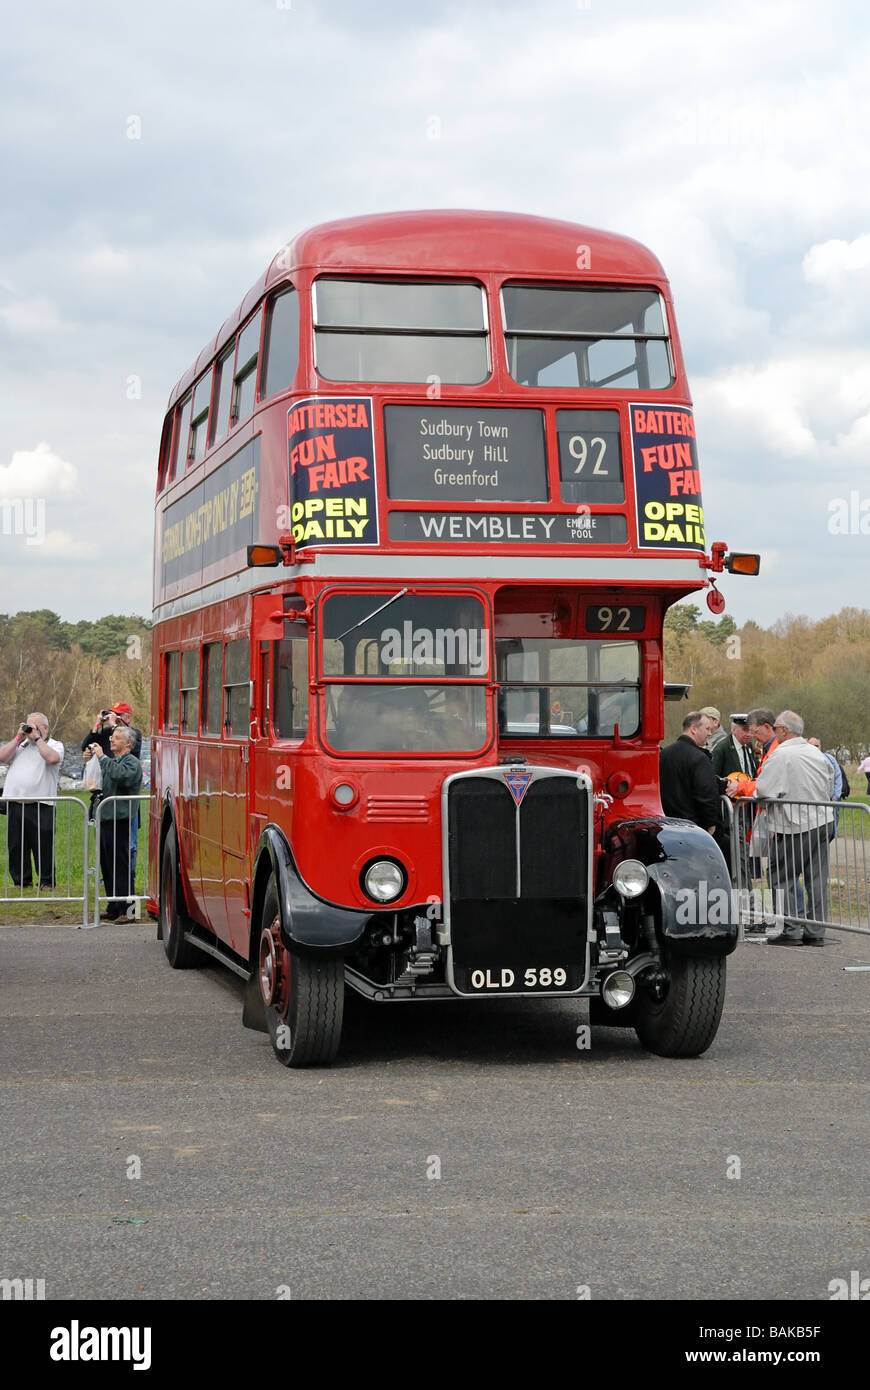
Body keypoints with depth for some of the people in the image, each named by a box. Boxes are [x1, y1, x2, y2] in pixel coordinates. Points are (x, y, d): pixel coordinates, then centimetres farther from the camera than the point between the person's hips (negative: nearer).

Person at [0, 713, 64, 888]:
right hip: (15, 804, 4)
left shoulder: (55, 745, 7)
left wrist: (37, 738, -7)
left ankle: (47, 881, 6)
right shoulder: (20, 744, 20)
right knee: (15, 846, 6)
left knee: (43, 846, -3)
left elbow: (52, 758, -16)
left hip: (41, 806, -4)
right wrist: (19, 737, 4)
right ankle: (21, 881, 16)